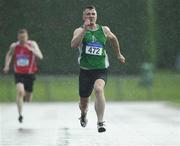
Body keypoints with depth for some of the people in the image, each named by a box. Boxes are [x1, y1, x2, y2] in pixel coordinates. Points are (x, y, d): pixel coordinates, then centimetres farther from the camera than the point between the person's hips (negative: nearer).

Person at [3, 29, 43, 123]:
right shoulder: (14, 46, -5)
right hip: (19, 74, 0)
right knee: (20, 91, -27)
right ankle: (20, 114, -21)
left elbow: (40, 56, -24)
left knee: (28, 99, 11)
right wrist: (7, 66, 5)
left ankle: (26, 95, 50)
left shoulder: (32, 44, -11)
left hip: (29, 74, 0)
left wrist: (30, 49, -34)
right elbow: (9, 55, 17)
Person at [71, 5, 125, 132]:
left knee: (98, 89, -31)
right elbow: (73, 45, -22)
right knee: (84, 100, 11)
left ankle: (100, 122, -30)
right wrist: (85, 29, -26)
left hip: (101, 69, 0)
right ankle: (84, 114, 49)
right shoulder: (79, 31, -2)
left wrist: (118, 54, 34)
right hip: (85, 70, 1)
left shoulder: (104, 30, 5)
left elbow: (113, 39, 27)